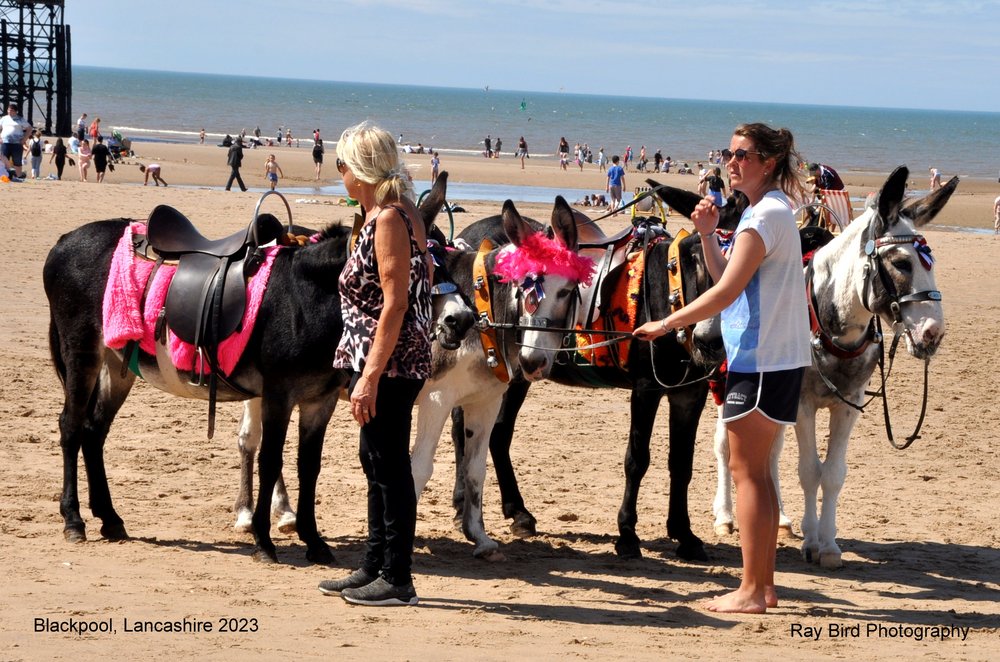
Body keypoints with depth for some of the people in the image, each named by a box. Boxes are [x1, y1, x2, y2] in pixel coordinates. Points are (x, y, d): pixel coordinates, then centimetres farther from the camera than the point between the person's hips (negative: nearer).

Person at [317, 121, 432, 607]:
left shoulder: (388, 218, -17)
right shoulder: (400, 213, 12)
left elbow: (395, 303, -22)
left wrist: (370, 376, -23)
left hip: (388, 363, -10)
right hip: (383, 360, 10)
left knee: (390, 465, -3)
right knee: (377, 461, 17)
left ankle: (397, 580, 3)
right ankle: (375, 568, 27)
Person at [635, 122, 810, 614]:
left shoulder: (766, 214, -16)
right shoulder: (767, 211, 16)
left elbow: (725, 293, -20)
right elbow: (726, 278, 18)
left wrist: (665, 324, -13)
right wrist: (708, 234, 5)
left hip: (761, 362, -10)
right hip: (778, 359, 10)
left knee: (747, 471, -6)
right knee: (756, 472, 13)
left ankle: (751, 591, -3)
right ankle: (763, 585, 18)